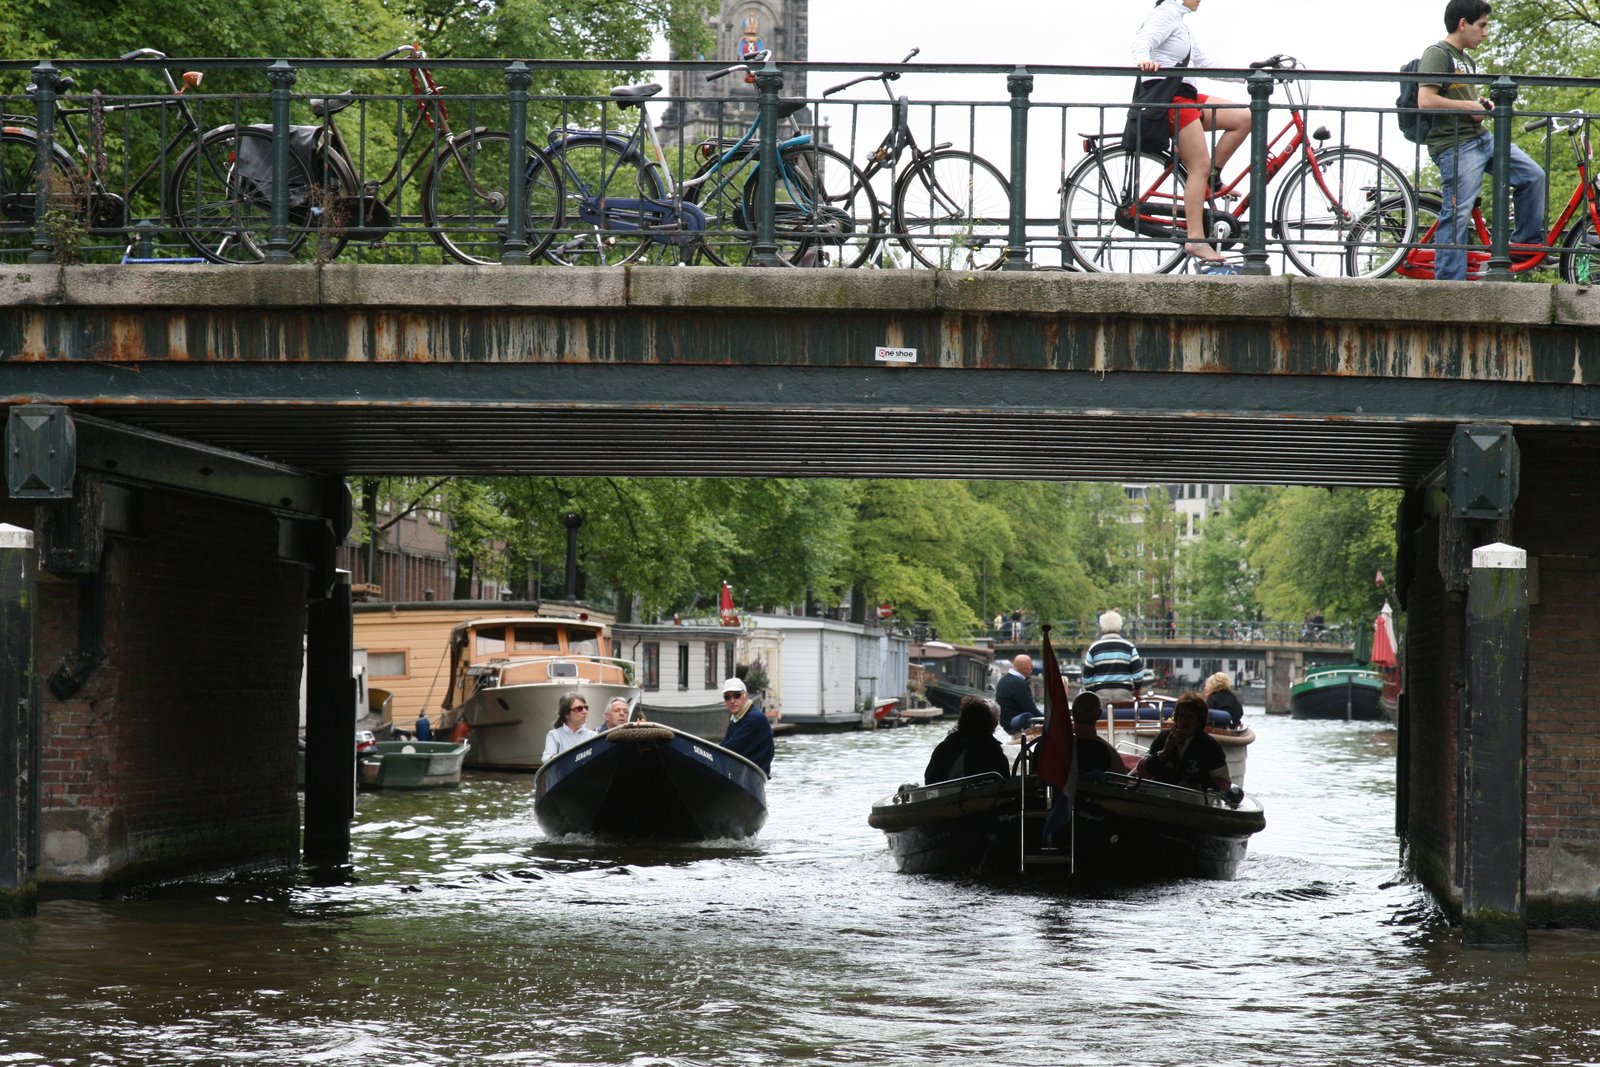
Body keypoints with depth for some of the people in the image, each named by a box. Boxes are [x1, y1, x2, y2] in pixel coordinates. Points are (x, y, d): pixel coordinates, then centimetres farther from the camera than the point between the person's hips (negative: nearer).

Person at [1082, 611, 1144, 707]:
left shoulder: (1094, 648, 3)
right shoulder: (1128, 647, 3)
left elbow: (1087, 677, 4)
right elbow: (1138, 672, 0)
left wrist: (1091, 692, 17)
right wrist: (1136, 689, 16)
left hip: (1101, 693, 0)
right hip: (1124, 693, 0)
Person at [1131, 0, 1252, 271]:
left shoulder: (1179, 22, 24)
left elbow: (1205, 64, 25)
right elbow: (1142, 41, -25)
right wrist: (1144, 60, -48)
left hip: (1186, 97, 10)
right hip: (1171, 98, -10)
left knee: (1244, 117, 2)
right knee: (1200, 167, -13)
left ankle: (1212, 177, 4)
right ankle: (1196, 239, -15)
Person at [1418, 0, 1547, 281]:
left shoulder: (1467, 61, 20)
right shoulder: (1438, 54, -9)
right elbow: (1426, 100, -21)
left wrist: (1482, 104, 12)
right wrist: (1469, 106, -13)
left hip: (1481, 137, 9)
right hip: (1454, 145, -9)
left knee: (1533, 175, 5)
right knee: (1457, 216, -11)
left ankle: (1528, 241, 20)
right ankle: (1449, 285, -9)